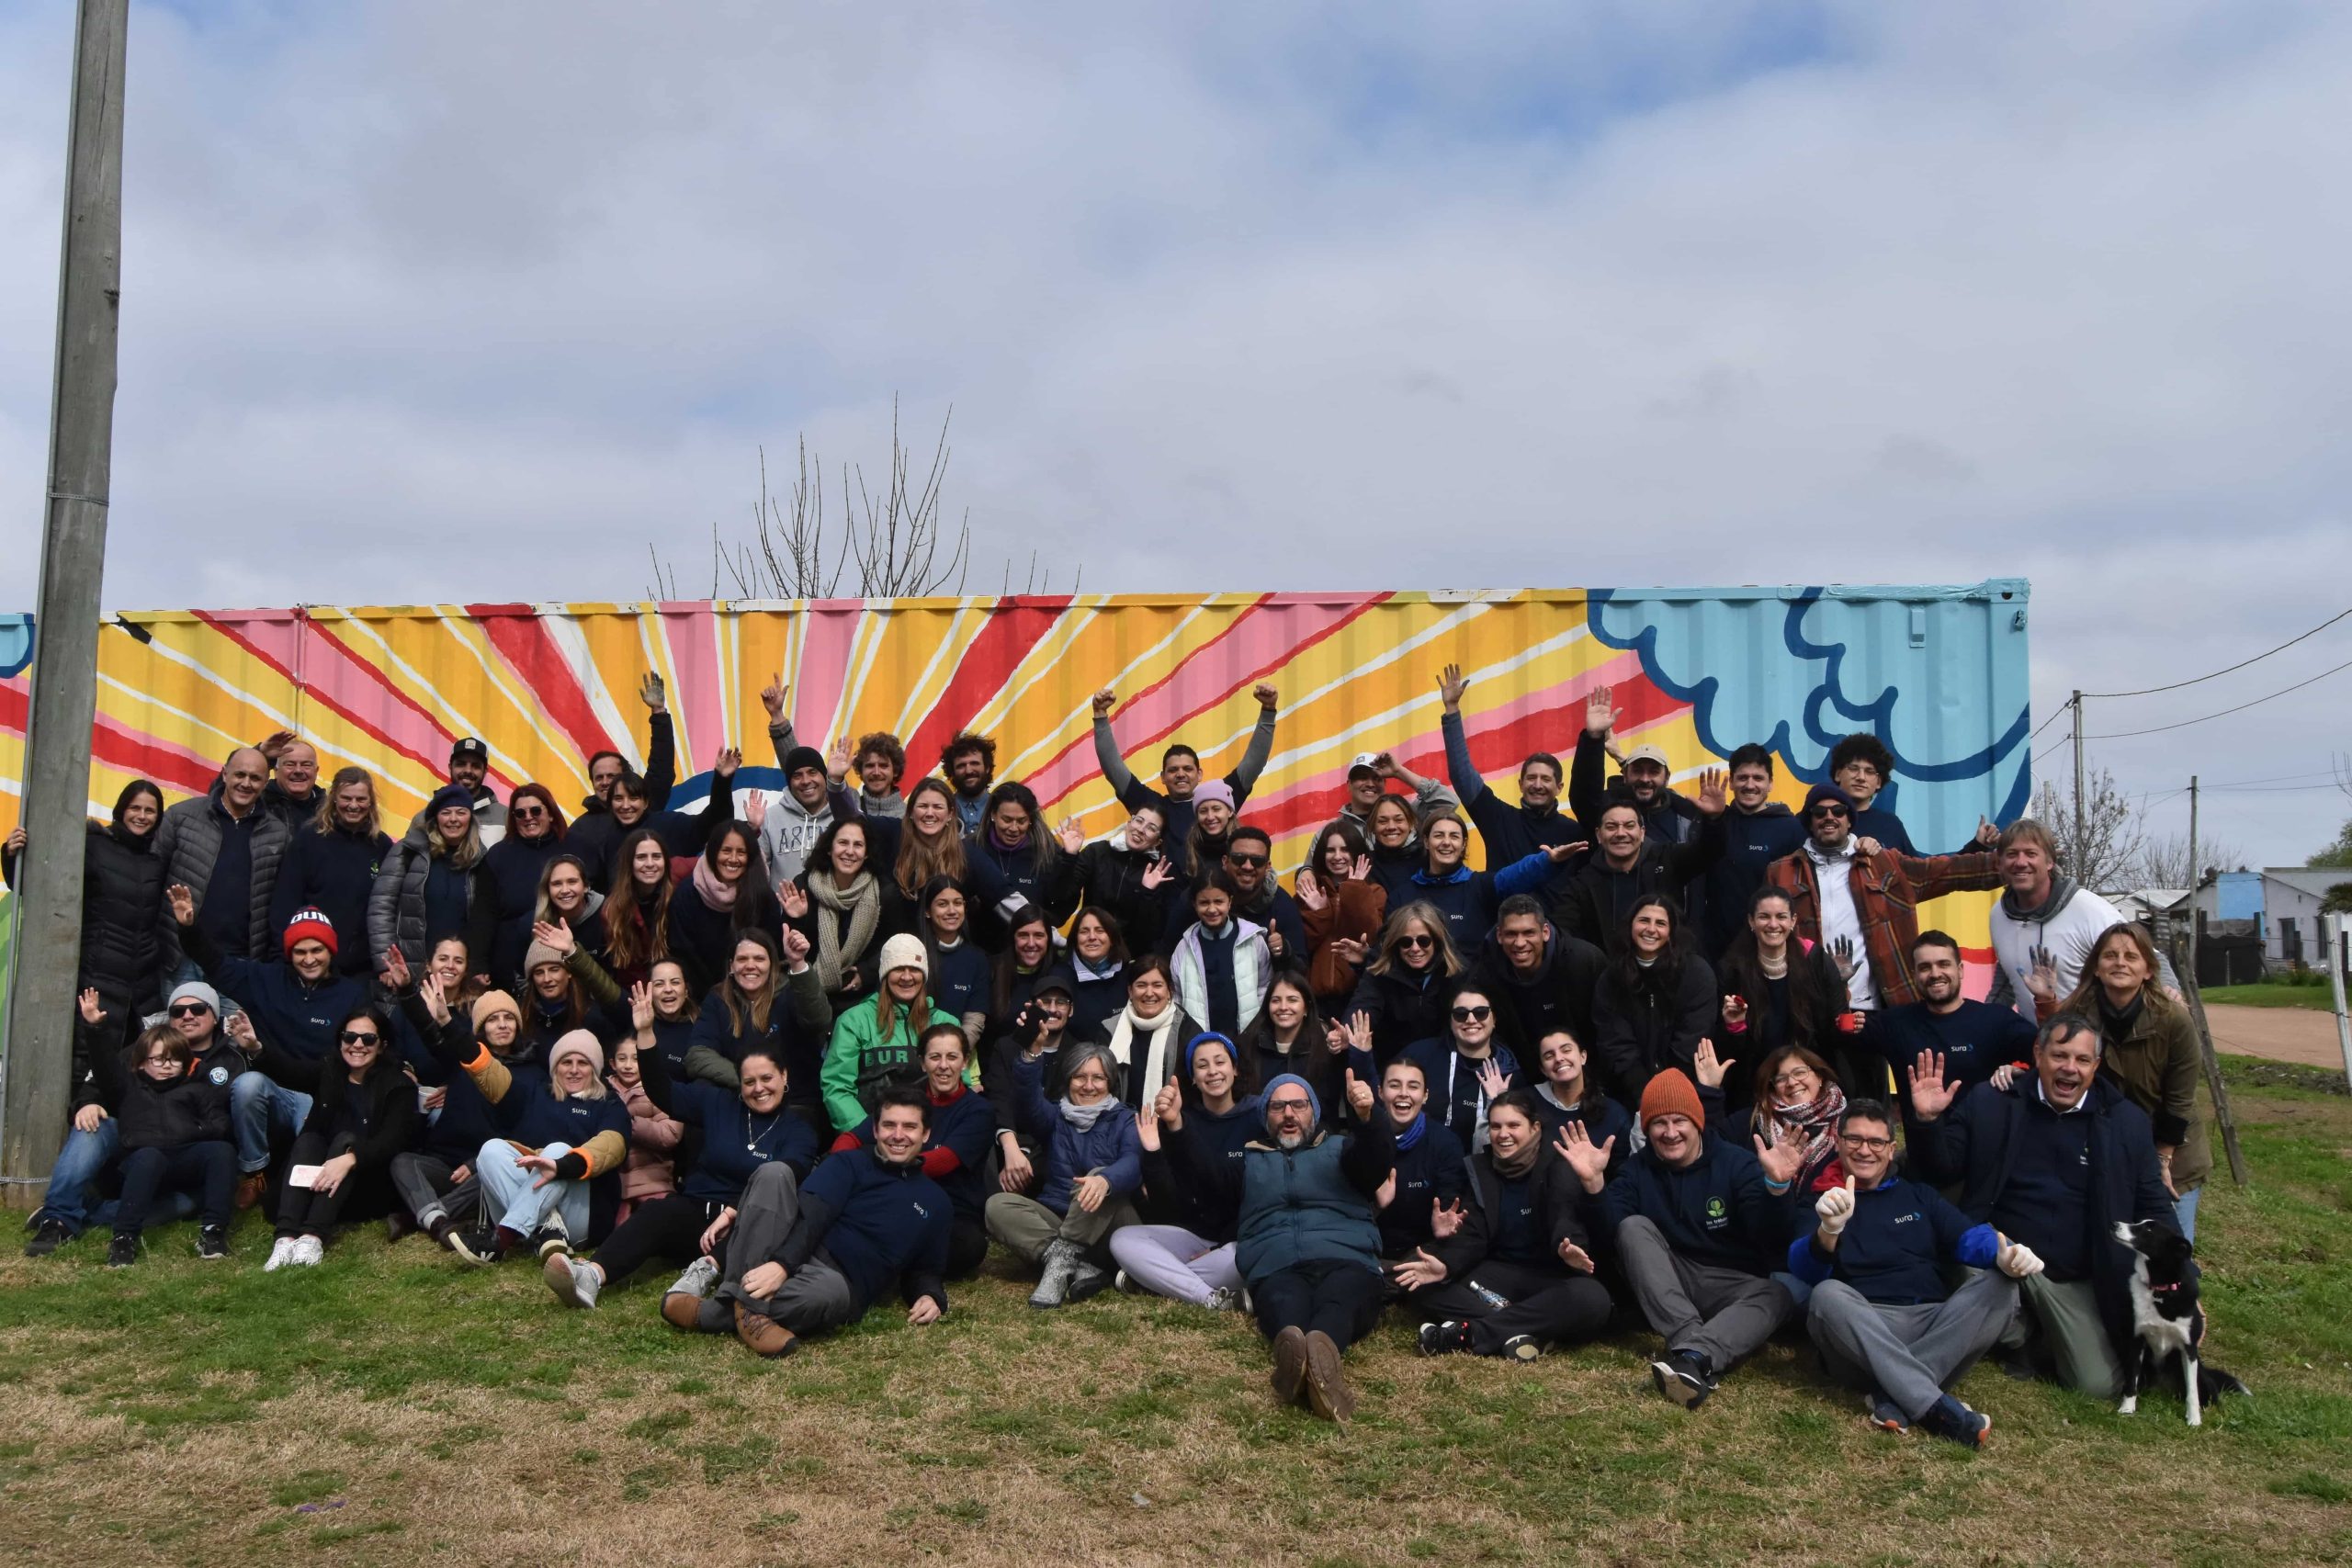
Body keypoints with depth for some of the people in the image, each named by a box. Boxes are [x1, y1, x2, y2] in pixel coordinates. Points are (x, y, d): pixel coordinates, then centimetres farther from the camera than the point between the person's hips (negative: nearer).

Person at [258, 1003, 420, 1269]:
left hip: (369, 1188, -3)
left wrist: (351, 1158, -38)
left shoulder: (398, 1086, -4)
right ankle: (286, 1237, -43)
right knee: (308, 1138, -23)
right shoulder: (327, 1071, 6)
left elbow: (393, 1140, -19)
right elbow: (289, 1067, -16)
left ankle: (314, 1237, -45)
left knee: (346, 1140, -26)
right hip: (317, 1184, 3)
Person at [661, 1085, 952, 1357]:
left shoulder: (934, 1201, 16)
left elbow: (925, 1269, 18)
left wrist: (931, 1297, -6)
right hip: (785, 1253, 0)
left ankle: (702, 1313, -25)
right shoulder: (847, 1165, 10)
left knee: (830, 1291, -41)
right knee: (775, 1172, -25)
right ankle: (748, 1308, -32)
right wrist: (781, 1264, -23)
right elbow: (811, 1215, -6)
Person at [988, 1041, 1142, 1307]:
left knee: (1100, 1178, -31)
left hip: (1109, 1231, -3)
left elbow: (1132, 1163, -18)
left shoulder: (1125, 1120, 5)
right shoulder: (1055, 1117, 14)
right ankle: (1081, 1268, -36)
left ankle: (1061, 1261, -34)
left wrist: (1105, 1180, -43)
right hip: (1056, 1222, 3)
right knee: (997, 1205, -21)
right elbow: (1029, 1098, -11)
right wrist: (1031, 1054, -32)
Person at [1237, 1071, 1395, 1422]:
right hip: (1275, 1268, 0)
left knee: (1340, 1301, -39)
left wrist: (1367, 1116, -16)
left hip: (1346, 1259, 0)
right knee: (1284, 1305, -38)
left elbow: (1378, 1162, 7)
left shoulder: (1340, 1147, 29)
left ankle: (1323, 1342, -69)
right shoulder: (1249, 1160, 35)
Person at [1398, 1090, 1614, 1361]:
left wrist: (1569, 1249, -48)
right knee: (1420, 1285, -19)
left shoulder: (1557, 1170, -5)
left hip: (1548, 1275, -3)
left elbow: (1566, 1224, -22)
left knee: (1592, 1299, -37)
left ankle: (1468, 1332, -38)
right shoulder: (1479, 1168, 6)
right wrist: (1446, 1266, -25)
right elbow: (1472, 1237, -2)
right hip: (1498, 1271, 3)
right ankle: (1519, 1330, -36)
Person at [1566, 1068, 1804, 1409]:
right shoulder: (1637, 1170, 4)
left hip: (1732, 1286, -1)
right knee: (1633, 1227, -22)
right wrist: (1594, 1182, -28)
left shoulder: (1738, 1164, -4)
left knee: (1777, 1294, -31)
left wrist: (1776, 1186, -35)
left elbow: (1770, 1239, -17)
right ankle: (1689, 1336, -39)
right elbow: (1607, 1227, -11)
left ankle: (1693, 1356, -57)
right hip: (1668, 1287, 2)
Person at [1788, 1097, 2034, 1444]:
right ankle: (1934, 1406, -39)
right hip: (1863, 1332, -3)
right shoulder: (1823, 1203, 13)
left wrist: (2005, 1254, -19)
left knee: (1999, 1285, -21)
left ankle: (1895, 1393, -30)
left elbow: (1968, 1237, 6)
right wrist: (1828, 1230, -31)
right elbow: (1803, 1269, -7)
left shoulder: (1919, 1196, 25)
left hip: (1935, 1324, 3)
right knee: (1826, 1295, -33)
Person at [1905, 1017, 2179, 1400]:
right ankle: (2021, 1334, 5)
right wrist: (1928, 1121, -19)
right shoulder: (1990, 1103, -1)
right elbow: (1942, 1170, 0)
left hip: (2077, 1280, 1)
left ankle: (2045, 1334, 26)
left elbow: (2154, 1209, 7)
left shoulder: (2126, 1121, 2)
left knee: (2102, 1386, -8)